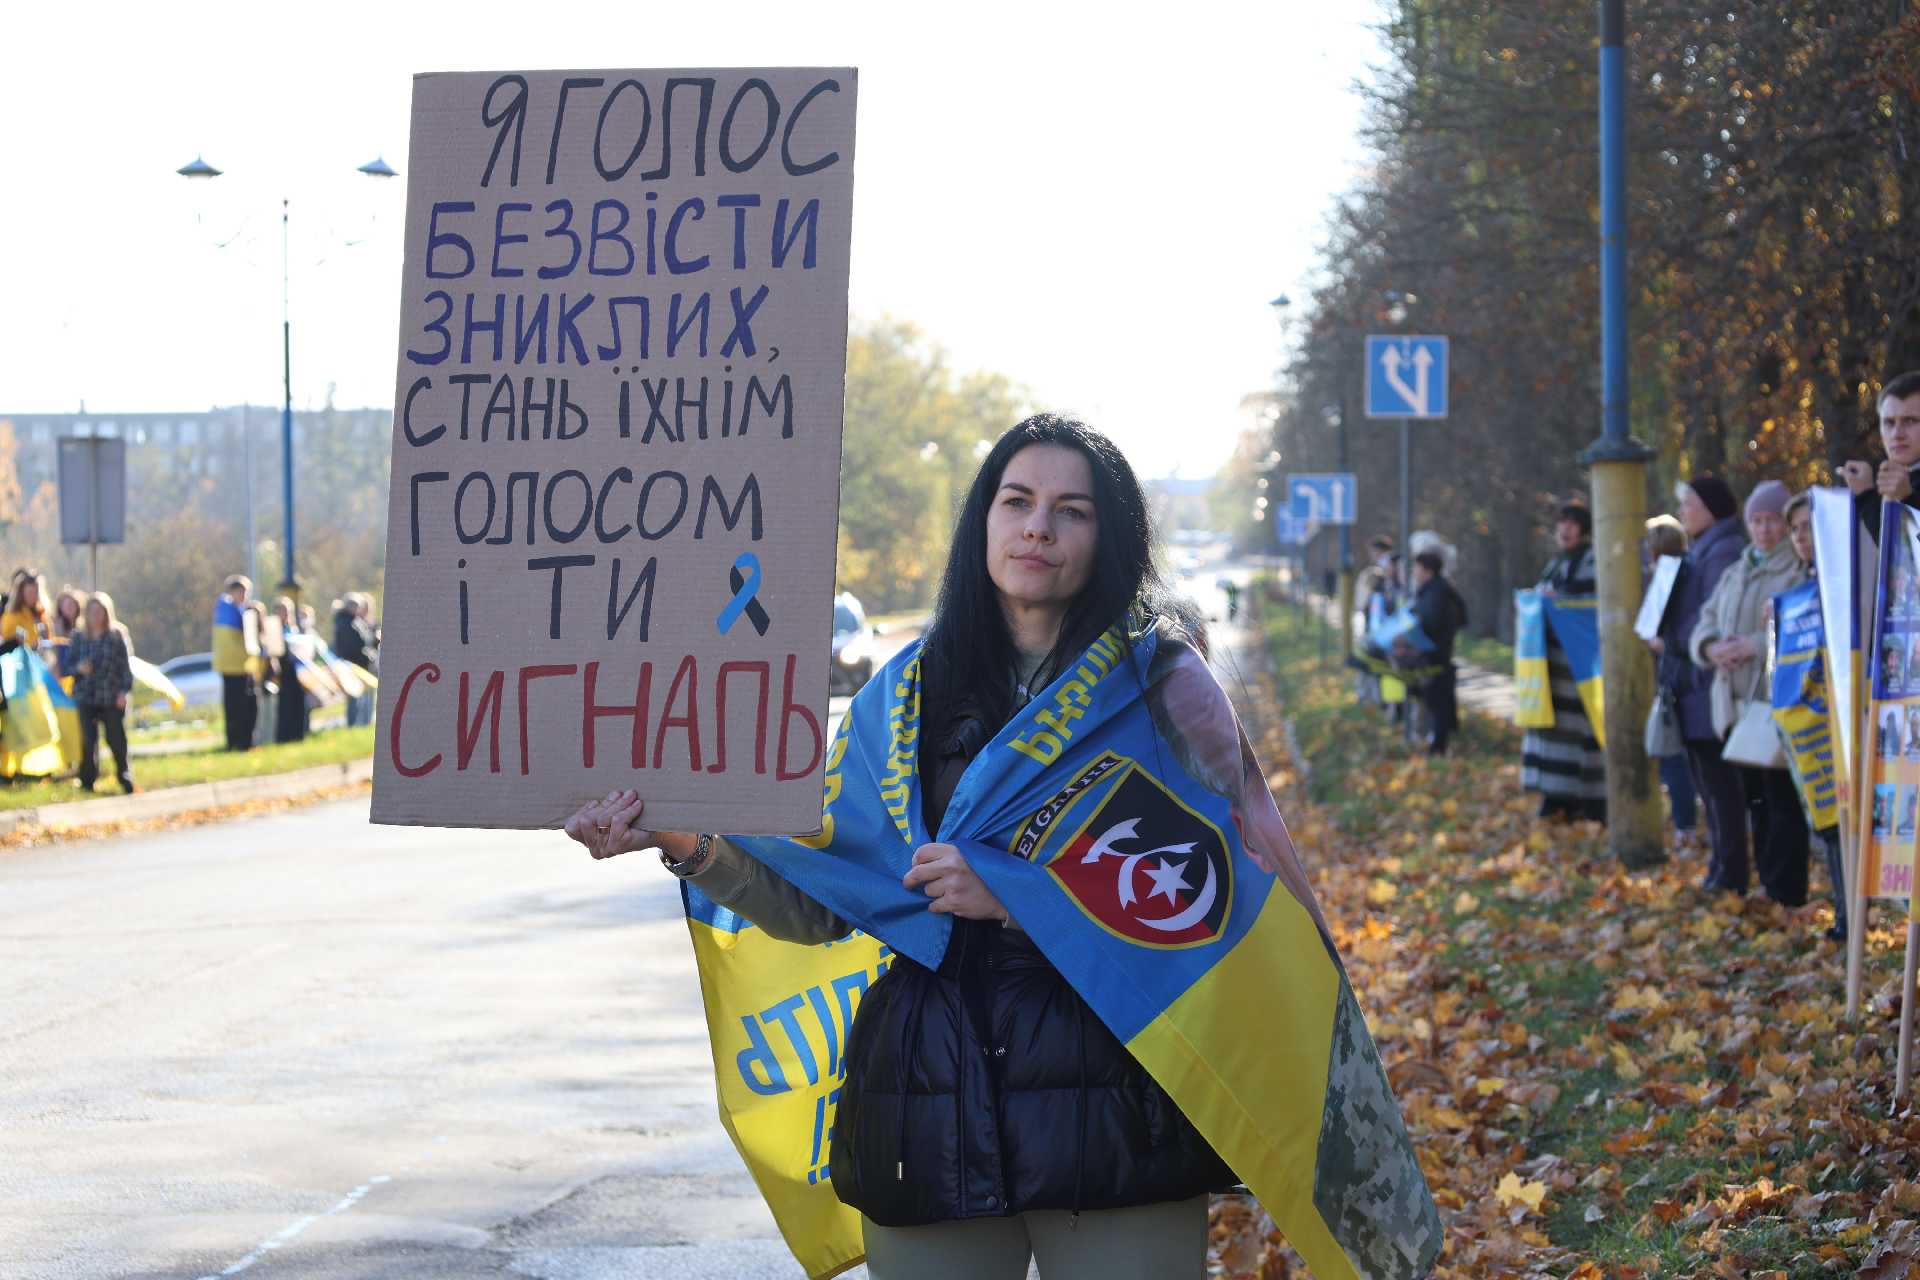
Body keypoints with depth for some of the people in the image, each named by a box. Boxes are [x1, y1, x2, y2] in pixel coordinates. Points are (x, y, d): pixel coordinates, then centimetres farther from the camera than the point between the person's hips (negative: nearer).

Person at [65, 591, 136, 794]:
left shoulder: (118, 635, -1)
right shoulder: (78, 637, 6)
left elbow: (126, 665, -1)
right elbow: (68, 664, 9)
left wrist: (124, 690, -9)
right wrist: (79, 668, -13)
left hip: (112, 698, -2)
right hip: (86, 697, 2)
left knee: (116, 739, -2)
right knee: (88, 740, -3)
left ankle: (125, 777, 12)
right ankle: (88, 780, 9)